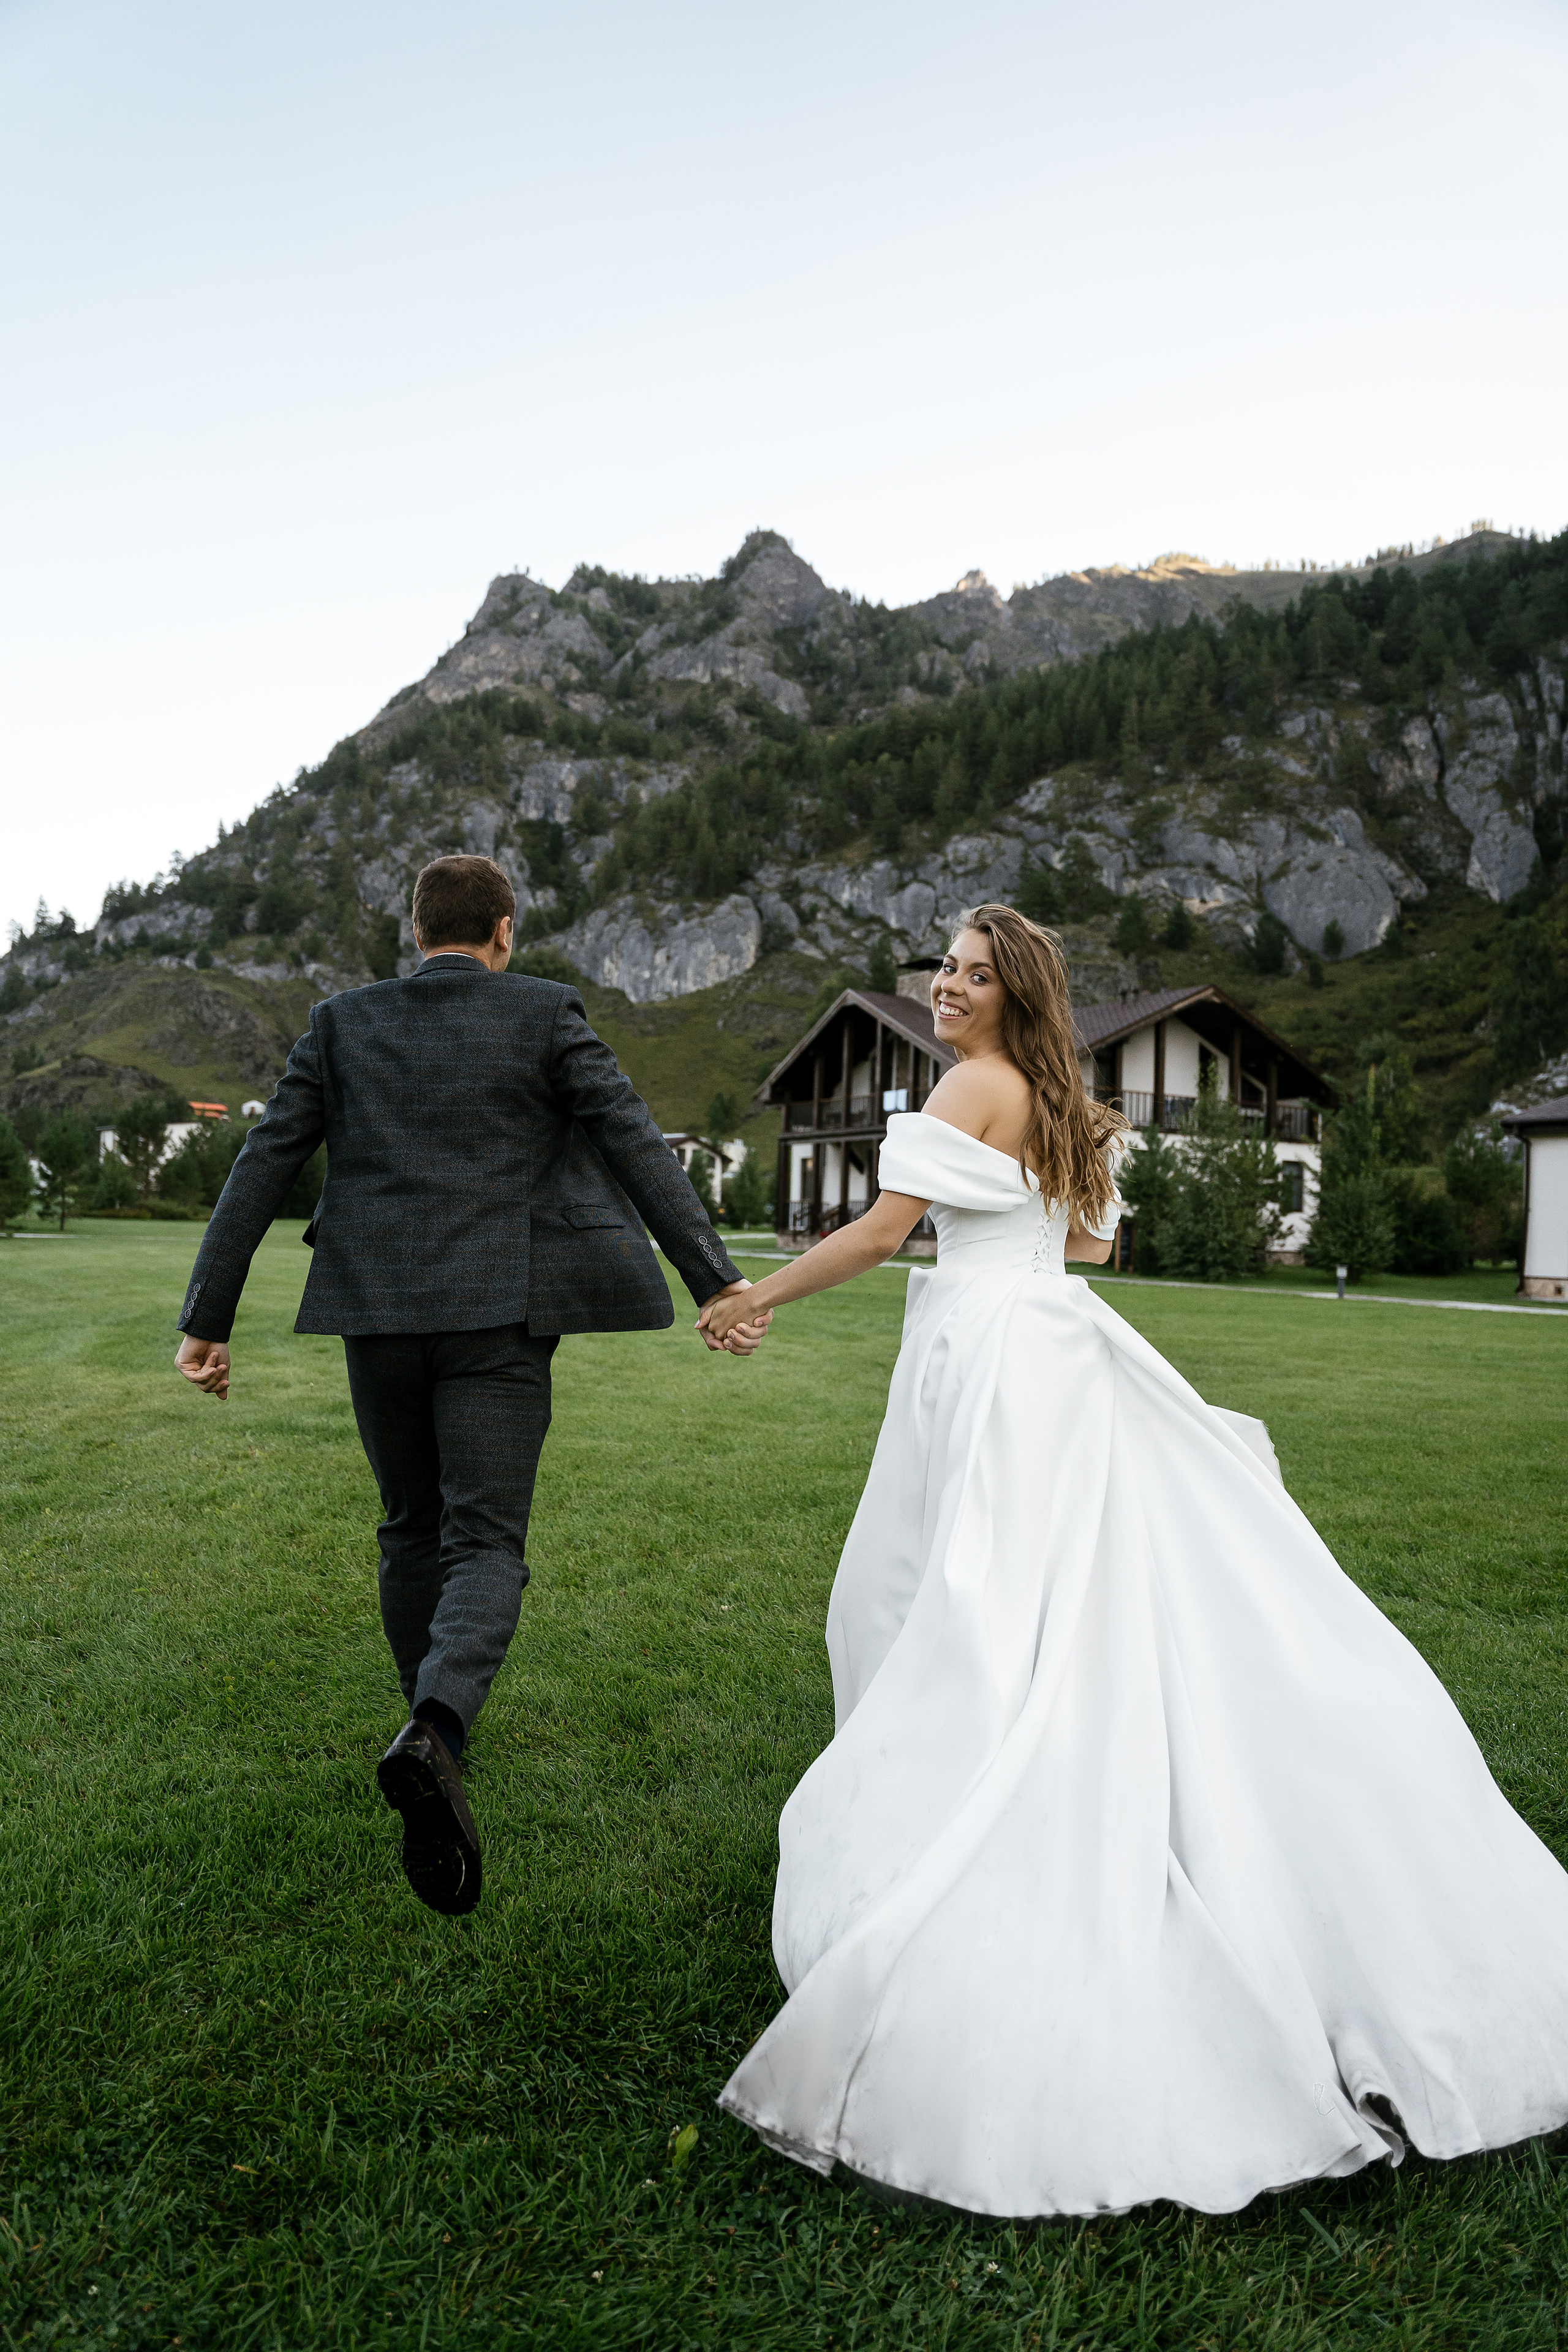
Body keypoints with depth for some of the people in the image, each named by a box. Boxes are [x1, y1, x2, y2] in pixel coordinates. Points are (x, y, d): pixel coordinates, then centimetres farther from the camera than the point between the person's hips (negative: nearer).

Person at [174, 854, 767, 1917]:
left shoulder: (344, 1022, 8)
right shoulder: (546, 1016, 1)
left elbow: (263, 1166, 4)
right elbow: (637, 1146, -6)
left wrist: (209, 1318, 7)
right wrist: (717, 1280, -8)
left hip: (378, 1313, 3)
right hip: (497, 1317, -3)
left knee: (414, 1529, 20)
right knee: (487, 1545, -1)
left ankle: (434, 1730, 32)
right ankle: (435, 1730, -26)